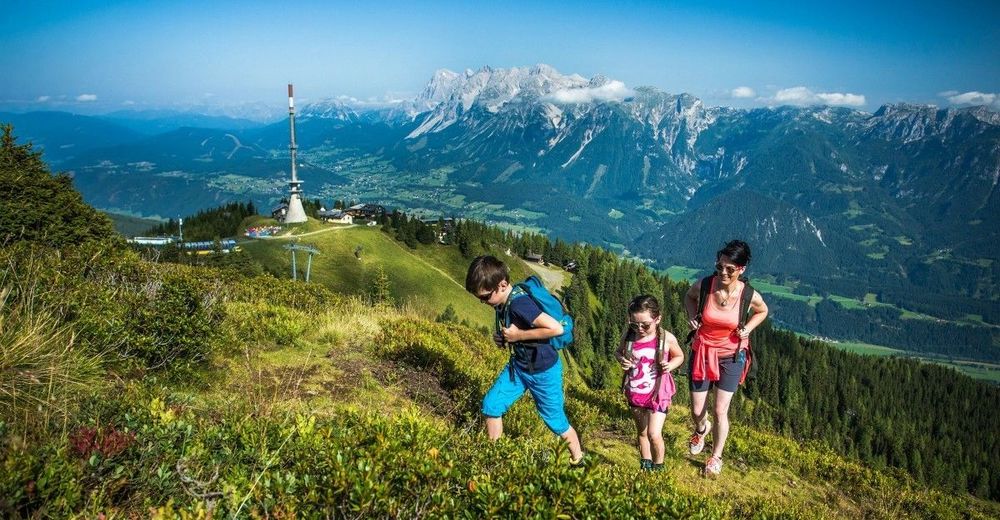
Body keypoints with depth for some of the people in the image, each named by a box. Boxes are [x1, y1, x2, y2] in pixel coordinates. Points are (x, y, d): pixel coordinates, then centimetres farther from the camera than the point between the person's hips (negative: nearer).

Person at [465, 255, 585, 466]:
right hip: (518, 365, 8)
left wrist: (518, 335, -28)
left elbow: (556, 328, -36)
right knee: (491, 404, 2)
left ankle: (578, 462, 32)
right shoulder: (502, 302, -5)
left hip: (543, 371, -8)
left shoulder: (519, 303, -32)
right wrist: (502, 337, -6)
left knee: (557, 422, 8)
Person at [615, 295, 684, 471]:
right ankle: (645, 465, 42)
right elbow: (618, 352, 8)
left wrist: (670, 365, -21)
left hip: (658, 393, -3)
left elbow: (679, 356, 1)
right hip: (635, 393, 3)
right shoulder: (628, 335, -11)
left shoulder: (667, 338, -17)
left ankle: (658, 468, 21)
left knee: (654, 435, -6)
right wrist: (621, 360, -16)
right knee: (641, 432, 20)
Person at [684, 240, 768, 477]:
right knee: (697, 411, 8)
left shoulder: (749, 295, -18)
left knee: (720, 411, 1)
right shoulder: (704, 285, -18)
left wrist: (748, 329, -10)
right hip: (702, 353, 1)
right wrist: (692, 317, -9)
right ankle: (701, 429, 46)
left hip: (731, 356, -1)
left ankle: (716, 457, 28)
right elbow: (689, 296, 7)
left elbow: (763, 311, 6)